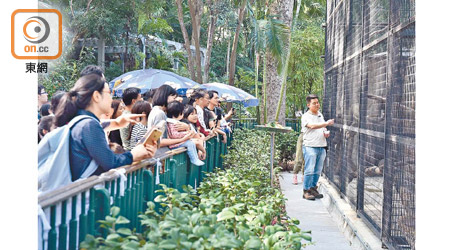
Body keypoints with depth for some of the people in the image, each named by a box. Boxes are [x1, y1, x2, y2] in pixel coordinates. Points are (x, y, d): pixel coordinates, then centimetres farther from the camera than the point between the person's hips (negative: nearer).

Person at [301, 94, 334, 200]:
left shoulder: (320, 115, 18)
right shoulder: (306, 117, -6)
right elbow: (312, 126, -25)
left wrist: (326, 133, 6)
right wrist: (326, 123, -33)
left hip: (321, 147, 7)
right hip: (310, 146, -7)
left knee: (318, 170, 8)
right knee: (309, 170, -8)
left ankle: (313, 188, 18)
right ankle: (306, 191, -2)